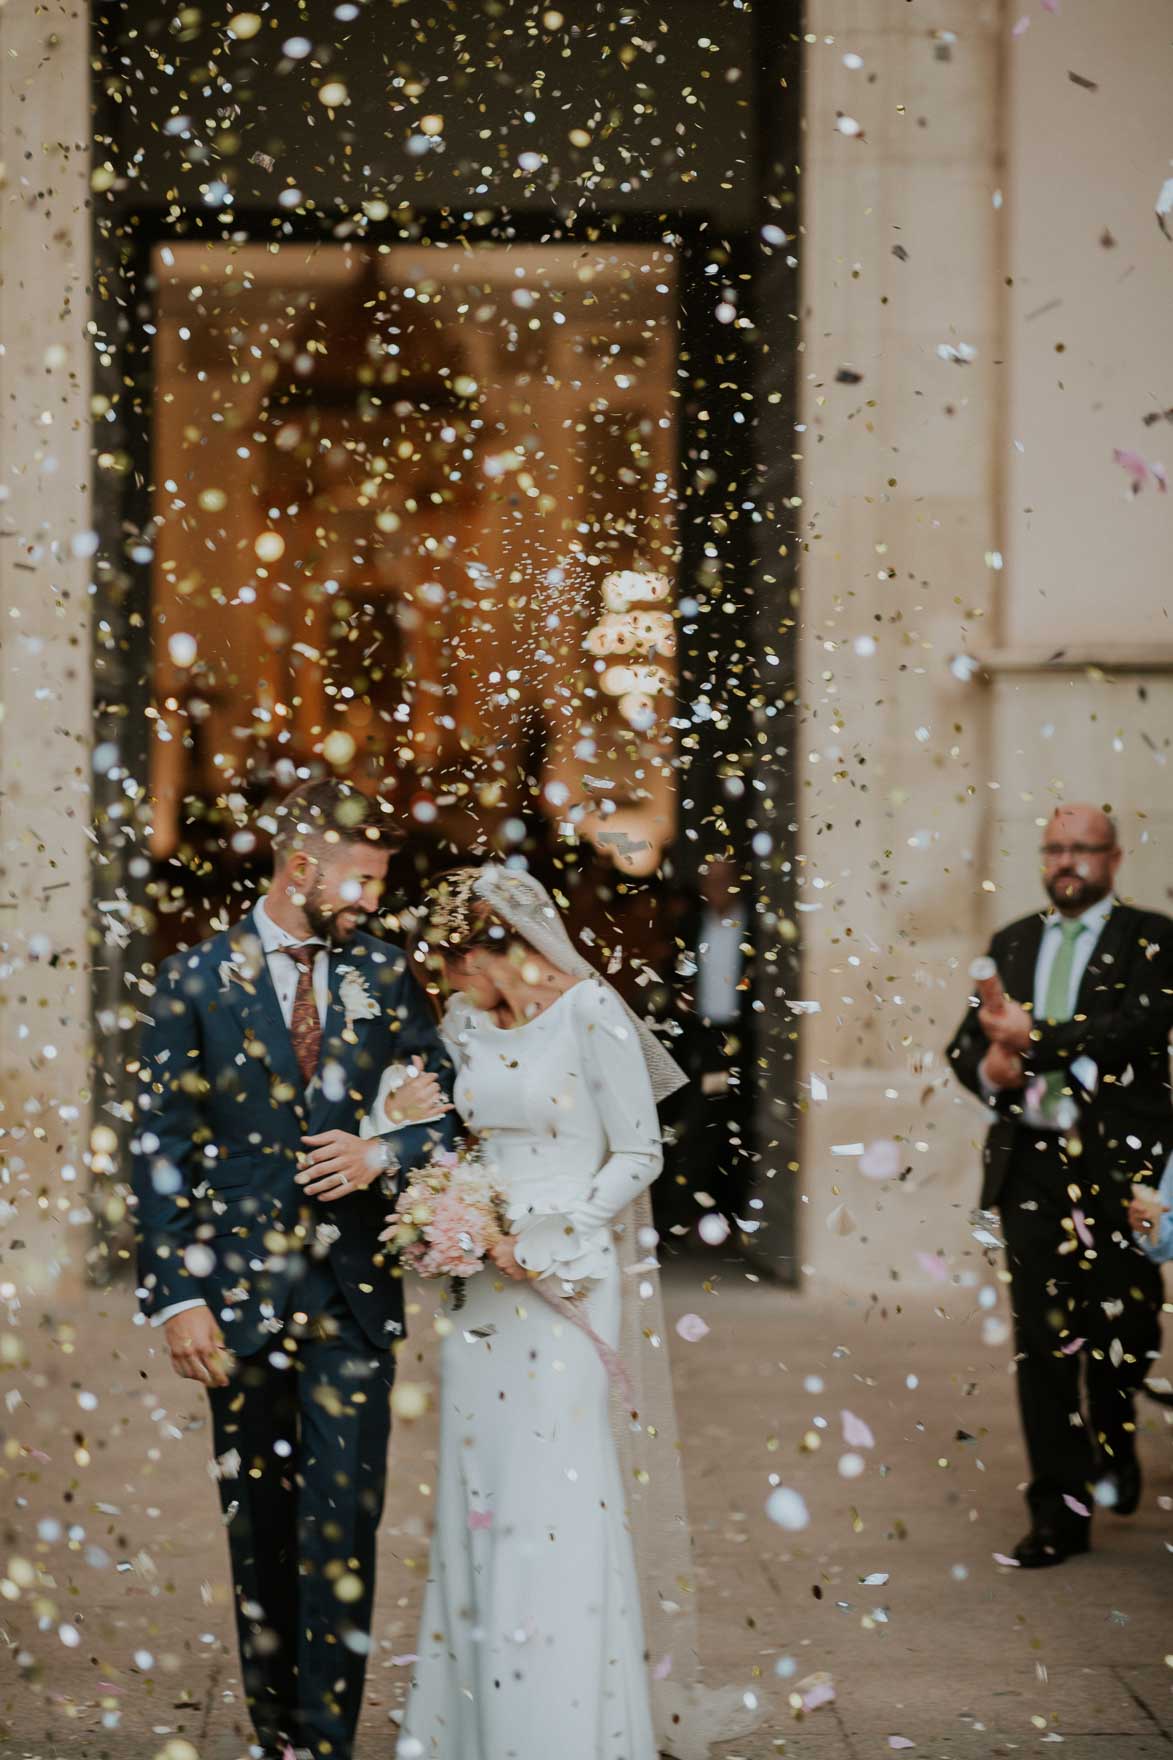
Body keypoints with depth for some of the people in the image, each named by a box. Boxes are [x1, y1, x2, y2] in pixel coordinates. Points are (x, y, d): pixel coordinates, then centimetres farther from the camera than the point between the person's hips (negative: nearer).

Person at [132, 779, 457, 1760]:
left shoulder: (382, 975, 7)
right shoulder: (198, 981, -1)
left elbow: (448, 1109, 11)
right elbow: (163, 1151, -2)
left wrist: (383, 1154, -11)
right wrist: (176, 1296, -9)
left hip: (353, 1293, 1)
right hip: (240, 1297, -1)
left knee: (343, 1524, -6)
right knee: (260, 1530, 9)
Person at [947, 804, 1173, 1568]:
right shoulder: (1012, 944, 15)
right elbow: (968, 1040, 16)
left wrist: (1031, 1037, -15)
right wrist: (988, 1068, -8)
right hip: (1032, 1166, 3)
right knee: (1042, 1342, 1)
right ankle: (1060, 1510, 5)